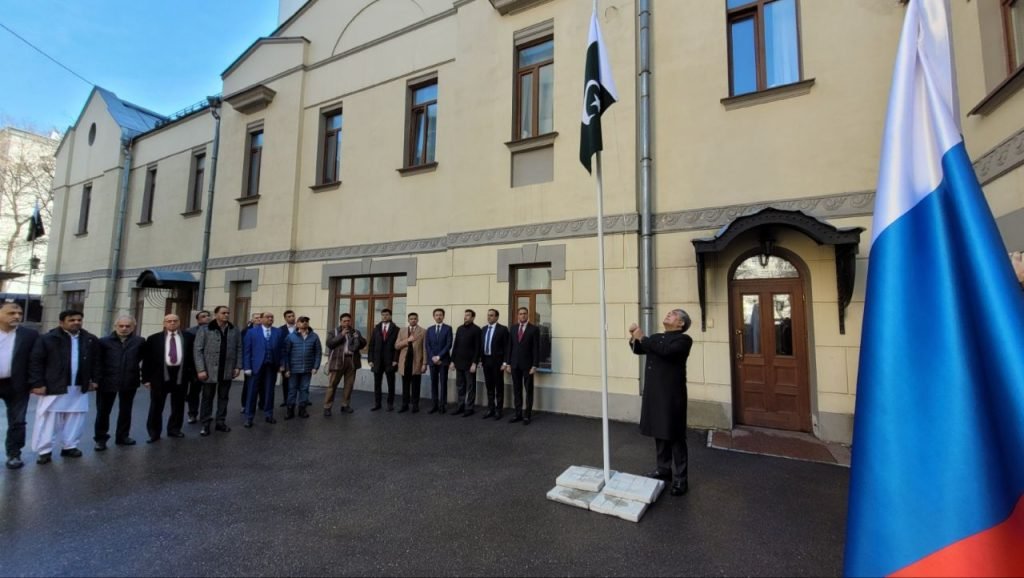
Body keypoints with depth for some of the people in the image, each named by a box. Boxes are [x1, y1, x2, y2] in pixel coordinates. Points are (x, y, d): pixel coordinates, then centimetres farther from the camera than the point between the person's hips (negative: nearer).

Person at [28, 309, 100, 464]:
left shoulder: (91, 340, 6)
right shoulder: (47, 339, -5)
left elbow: (96, 361, 15)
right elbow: (35, 362, -5)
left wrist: (94, 380, 10)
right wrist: (37, 383, -10)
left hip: (80, 388, 3)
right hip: (54, 387, -3)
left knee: (75, 419, 10)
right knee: (48, 419, 2)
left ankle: (69, 446, 21)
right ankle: (45, 451, 11)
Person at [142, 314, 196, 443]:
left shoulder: (189, 337, 4)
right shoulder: (154, 338, 2)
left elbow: (192, 356, 4)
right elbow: (147, 359, 2)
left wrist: (193, 374, 0)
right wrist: (146, 378, -3)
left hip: (181, 375, 1)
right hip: (160, 375, -1)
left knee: (178, 405, 11)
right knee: (156, 406, 6)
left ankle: (174, 429, 25)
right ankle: (154, 433, 18)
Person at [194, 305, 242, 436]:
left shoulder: (235, 331, 3)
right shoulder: (205, 330, -4)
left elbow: (239, 349, 5)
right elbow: (197, 350, -6)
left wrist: (238, 366, 0)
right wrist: (201, 369, -11)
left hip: (227, 371, 3)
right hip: (210, 370, -2)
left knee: (223, 397, 12)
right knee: (207, 398, 8)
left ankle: (221, 422, 22)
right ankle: (205, 424, 18)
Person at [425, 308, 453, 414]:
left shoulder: (448, 328, 0)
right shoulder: (429, 329, 11)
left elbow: (449, 344, -8)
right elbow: (427, 345, 5)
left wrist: (439, 356, -13)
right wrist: (432, 357, -8)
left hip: (443, 360, -3)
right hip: (432, 360, 3)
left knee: (443, 383, 1)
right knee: (433, 383, 6)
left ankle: (442, 405, 6)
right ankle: (435, 404, 12)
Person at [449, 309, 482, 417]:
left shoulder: (476, 330, -7)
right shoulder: (460, 328, 10)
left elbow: (477, 348, -11)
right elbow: (455, 345, 12)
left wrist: (474, 363, -15)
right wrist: (453, 360, 8)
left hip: (470, 363, -6)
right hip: (459, 362, 6)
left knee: (470, 387, 3)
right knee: (460, 386, 11)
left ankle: (469, 408, 11)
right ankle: (461, 406, 20)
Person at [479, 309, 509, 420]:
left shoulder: (502, 329, -7)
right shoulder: (484, 329, 12)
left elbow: (506, 346, -8)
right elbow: (481, 345, 13)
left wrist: (505, 362, -13)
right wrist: (480, 359, 7)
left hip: (497, 361, -5)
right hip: (486, 360, 6)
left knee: (499, 387, 4)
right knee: (489, 386, 12)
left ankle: (498, 410, 13)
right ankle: (490, 409, 21)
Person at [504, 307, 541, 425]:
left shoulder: (534, 329, -4)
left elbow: (536, 348, -7)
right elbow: (509, 347, 9)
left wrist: (534, 365, -12)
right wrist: (508, 363, 4)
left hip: (527, 365, -4)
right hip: (515, 364, 4)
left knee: (528, 390, 5)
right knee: (516, 390, 9)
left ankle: (527, 415, 13)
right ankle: (518, 414, 17)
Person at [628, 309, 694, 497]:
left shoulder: (683, 339, -7)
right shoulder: (656, 337, 15)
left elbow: (666, 351, -23)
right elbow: (638, 350, 12)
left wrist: (643, 338, -18)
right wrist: (634, 337, -6)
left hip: (672, 394, -7)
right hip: (653, 393, 7)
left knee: (675, 436, 0)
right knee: (659, 433, 16)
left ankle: (680, 479, 10)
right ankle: (664, 469, 31)